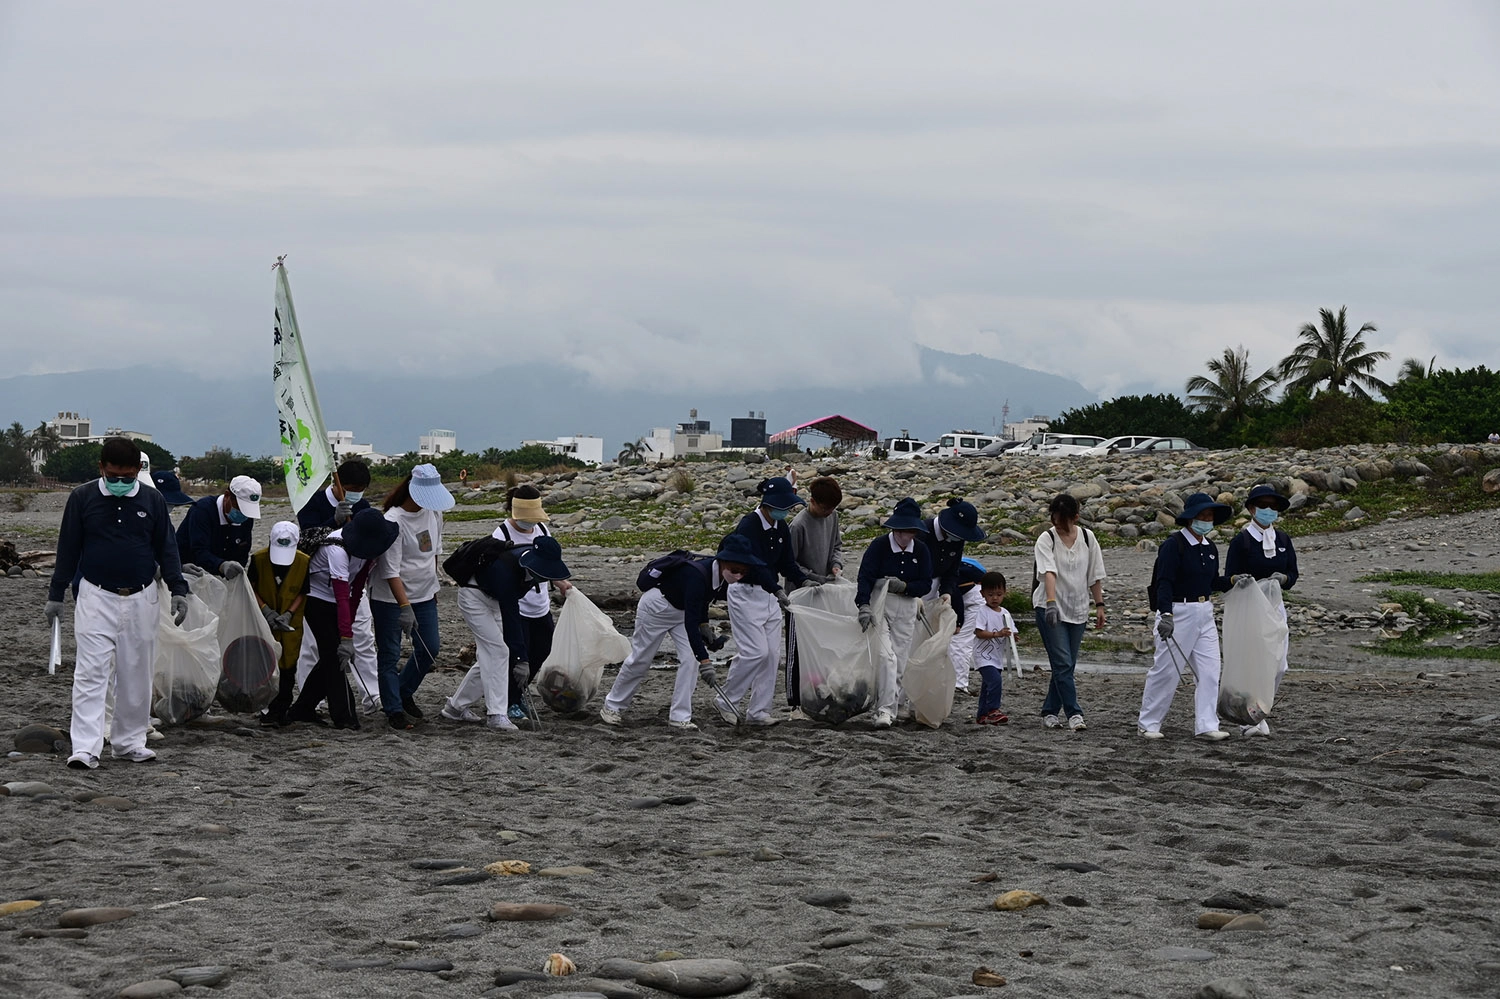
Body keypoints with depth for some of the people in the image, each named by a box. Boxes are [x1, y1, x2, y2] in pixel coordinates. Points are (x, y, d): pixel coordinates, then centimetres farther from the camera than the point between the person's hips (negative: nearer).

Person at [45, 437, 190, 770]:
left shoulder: (152, 501, 3)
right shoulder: (82, 498, -1)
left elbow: (166, 549, 9)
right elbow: (68, 548, 4)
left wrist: (178, 590, -1)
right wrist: (56, 595, 4)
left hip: (141, 599, 2)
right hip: (96, 596, -2)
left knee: (136, 674, 7)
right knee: (91, 671, -11)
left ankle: (129, 742, 19)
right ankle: (85, 748, -15)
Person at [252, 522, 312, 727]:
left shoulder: (304, 562, -10)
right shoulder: (258, 559, -11)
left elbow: (303, 593, -1)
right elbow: (250, 589, -3)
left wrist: (289, 614, -14)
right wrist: (266, 610, -14)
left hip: (291, 623, 0)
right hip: (264, 623, 0)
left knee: (288, 667, 2)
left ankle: (281, 709, 9)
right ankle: (268, 709, 8)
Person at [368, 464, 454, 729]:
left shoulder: (434, 511, -1)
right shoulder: (393, 521, -23)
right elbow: (391, 570, -24)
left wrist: (433, 584, 21)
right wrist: (404, 606, -30)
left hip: (424, 595, 7)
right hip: (389, 598, -7)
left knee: (429, 650, 10)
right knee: (389, 654, 1)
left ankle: (405, 693, 32)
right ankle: (394, 710, 10)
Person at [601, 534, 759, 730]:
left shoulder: (722, 578, -17)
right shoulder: (698, 575, -41)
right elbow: (690, 622, -44)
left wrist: (704, 626, -4)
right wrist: (705, 663, -47)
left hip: (682, 609, 7)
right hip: (656, 607, -7)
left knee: (690, 659, -9)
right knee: (640, 659, 6)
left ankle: (679, 717, -3)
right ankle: (612, 706, 26)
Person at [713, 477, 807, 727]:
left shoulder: (780, 528, 6)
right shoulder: (749, 525, -19)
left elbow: (786, 563, 12)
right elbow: (755, 564, -29)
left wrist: (804, 582, -6)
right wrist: (778, 591, -39)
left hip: (769, 594, 8)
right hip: (745, 593, -8)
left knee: (772, 653, 3)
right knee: (756, 651, -13)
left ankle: (758, 711, 8)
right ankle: (725, 701, 3)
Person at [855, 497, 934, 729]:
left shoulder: (921, 551, 2)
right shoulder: (879, 546, -10)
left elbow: (926, 585, 2)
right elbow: (865, 577, -18)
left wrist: (904, 586, -17)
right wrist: (863, 606, -32)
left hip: (906, 609, 4)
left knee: (900, 662, 4)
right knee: (886, 657, -18)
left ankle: (890, 709, 16)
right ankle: (885, 710, -19)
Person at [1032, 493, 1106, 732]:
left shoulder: (1087, 538, 4)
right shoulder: (1046, 540, -9)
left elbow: (1095, 576, 10)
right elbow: (1049, 573, -25)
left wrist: (1099, 605, 7)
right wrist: (1051, 602, -38)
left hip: (1077, 610, 5)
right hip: (1050, 609, -5)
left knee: (1066, 666, 7)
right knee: (1063, 664, -11)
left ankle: (1050, 712, 18)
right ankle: (1074, 713, -11)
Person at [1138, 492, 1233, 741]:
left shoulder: (1209, 548, 12)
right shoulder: (1173, 545, -12)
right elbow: (1164, 582, -19)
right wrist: (1166, 614, -30)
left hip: (1204, 613, 7)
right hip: (1178, 612, -7)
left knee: (1209, 671, 1)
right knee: (1166, 670, -2)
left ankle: (1206, 726, 4)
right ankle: (1148, 724, 10)